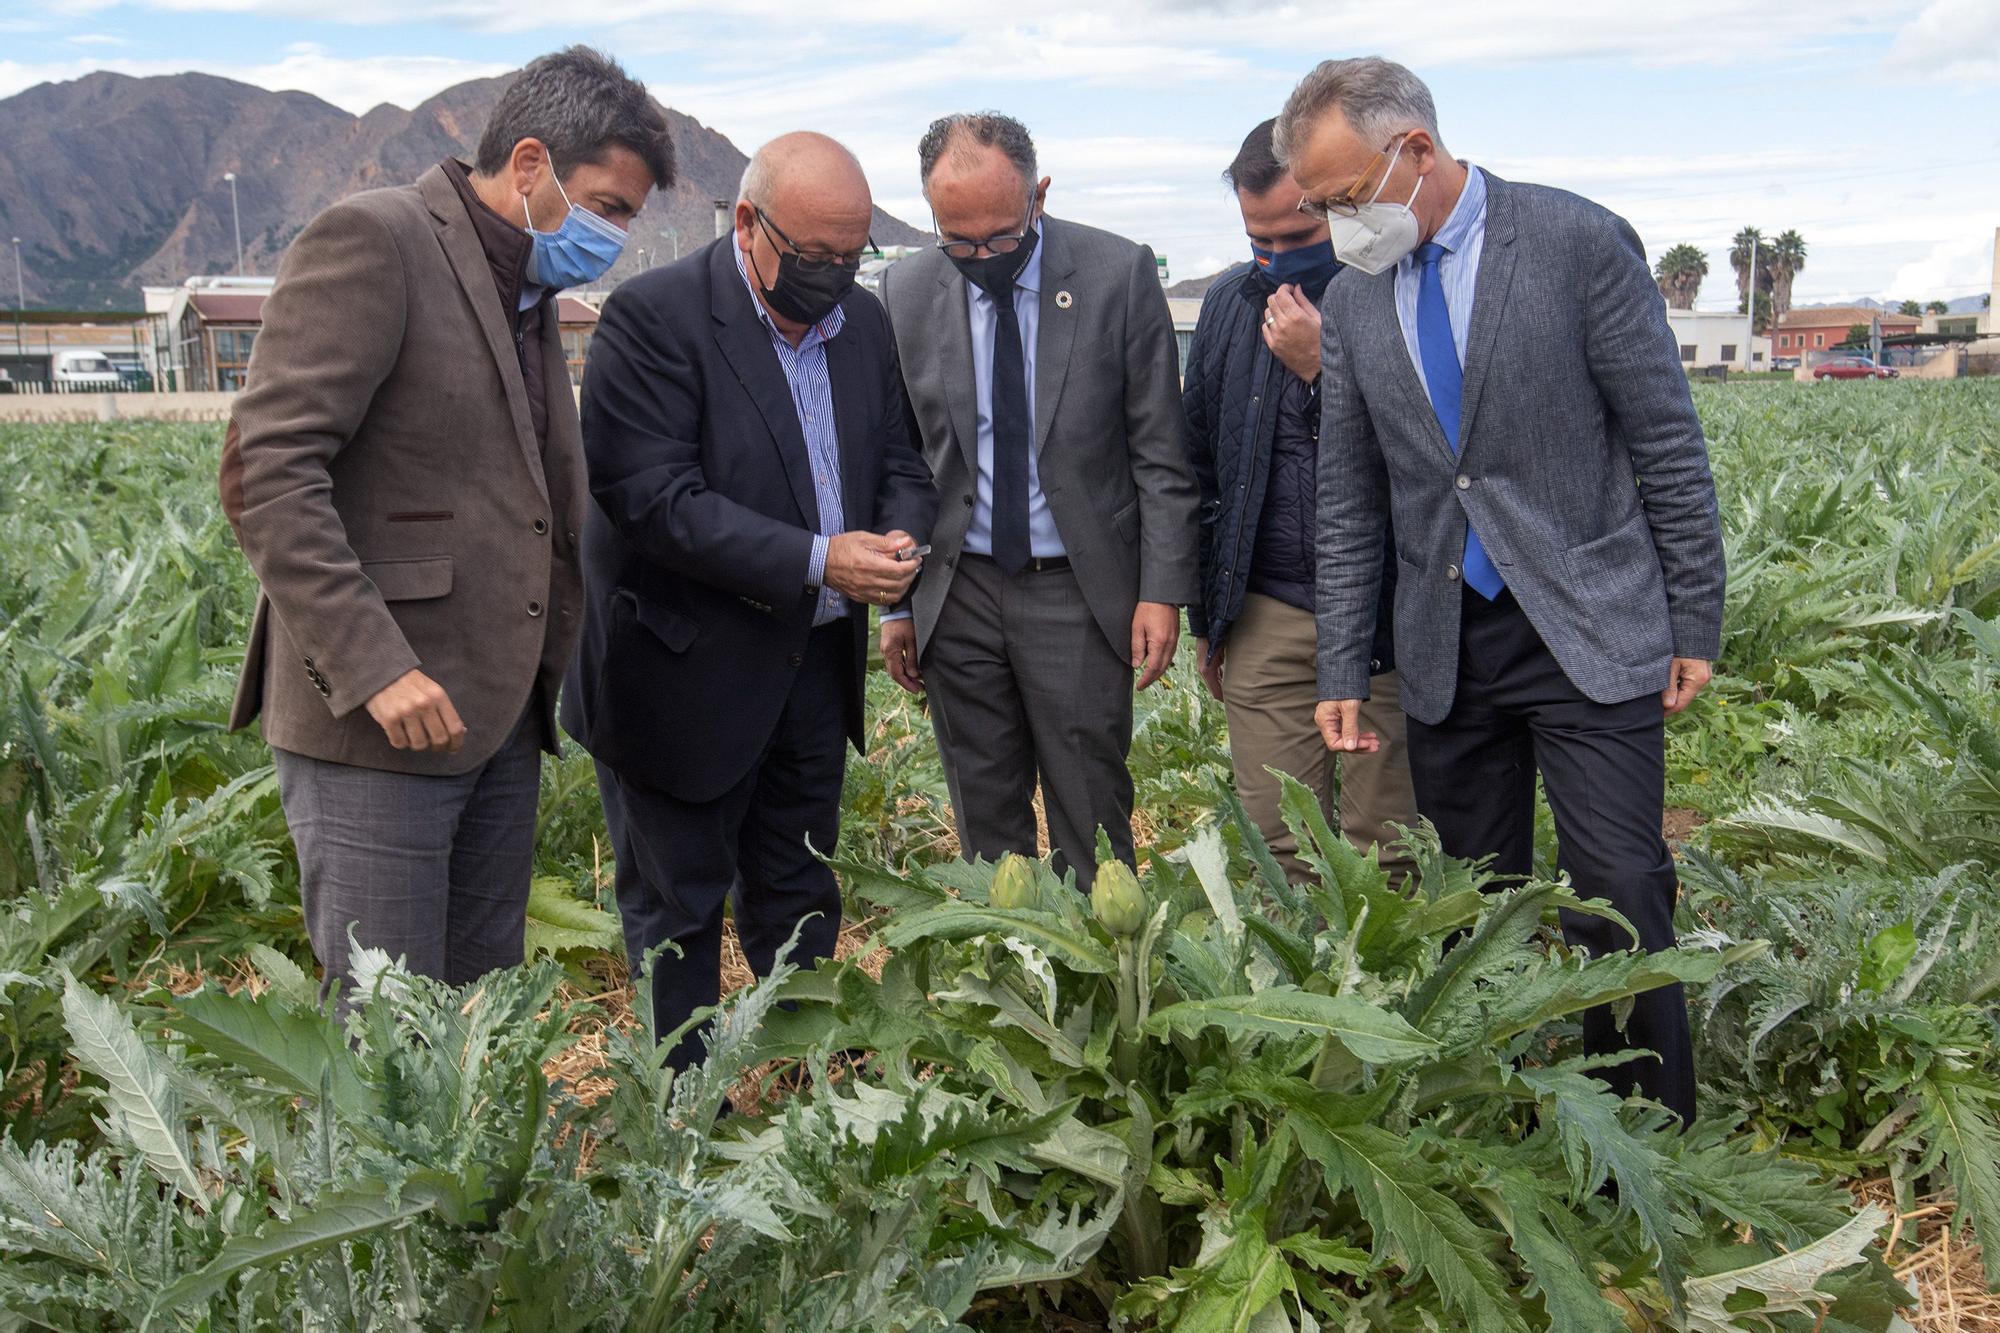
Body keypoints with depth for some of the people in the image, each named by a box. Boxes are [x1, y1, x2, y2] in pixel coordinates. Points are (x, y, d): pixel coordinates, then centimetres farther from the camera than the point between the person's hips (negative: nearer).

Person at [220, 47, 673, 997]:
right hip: (377, 721, -8)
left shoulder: (530, 294, 18)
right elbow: (265, 471, -17)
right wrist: (374, 667, -22)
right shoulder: (371, 242, -9)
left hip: (500, 719, 8)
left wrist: (551, 671, 12)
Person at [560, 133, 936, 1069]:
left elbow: (901, 464, 13)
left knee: (799, 895, 18)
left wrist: (899, 538, -11)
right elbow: (654, 499, -24)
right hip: (686, 668, -6)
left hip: (815, 664, 6)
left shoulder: (863, 323, 6)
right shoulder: (653, 317, -16)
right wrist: (816, 560, -27)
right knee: (677, 907, 8)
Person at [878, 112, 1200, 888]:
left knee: (1090, 825, 2)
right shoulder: (906, 292, 2)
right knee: (986, 822, 9)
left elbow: (1159, 451, -3)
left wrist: (1163, 589, -8)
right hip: (957, 592, 2)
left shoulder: (1120, 274, -5)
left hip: (1079, 590, -2)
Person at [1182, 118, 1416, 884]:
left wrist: (1322, 366, -14)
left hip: (1386, 614, -3)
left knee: (1387, 862, 1)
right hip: (1265, 618, 4)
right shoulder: (1231, 304, 11)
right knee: (1278, 854, 4)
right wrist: (1205, 616, 19)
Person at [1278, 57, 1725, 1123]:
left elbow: (1667, 443, -4)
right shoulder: (1353, 299, 7)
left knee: (1619, 899, -4)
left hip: (1588, 634, -4)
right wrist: (1343, 672, 7)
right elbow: (1348, 503, 11)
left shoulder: (1577, 243, -7)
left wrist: (1695, 623, -4)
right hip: (1447, 651, 4)